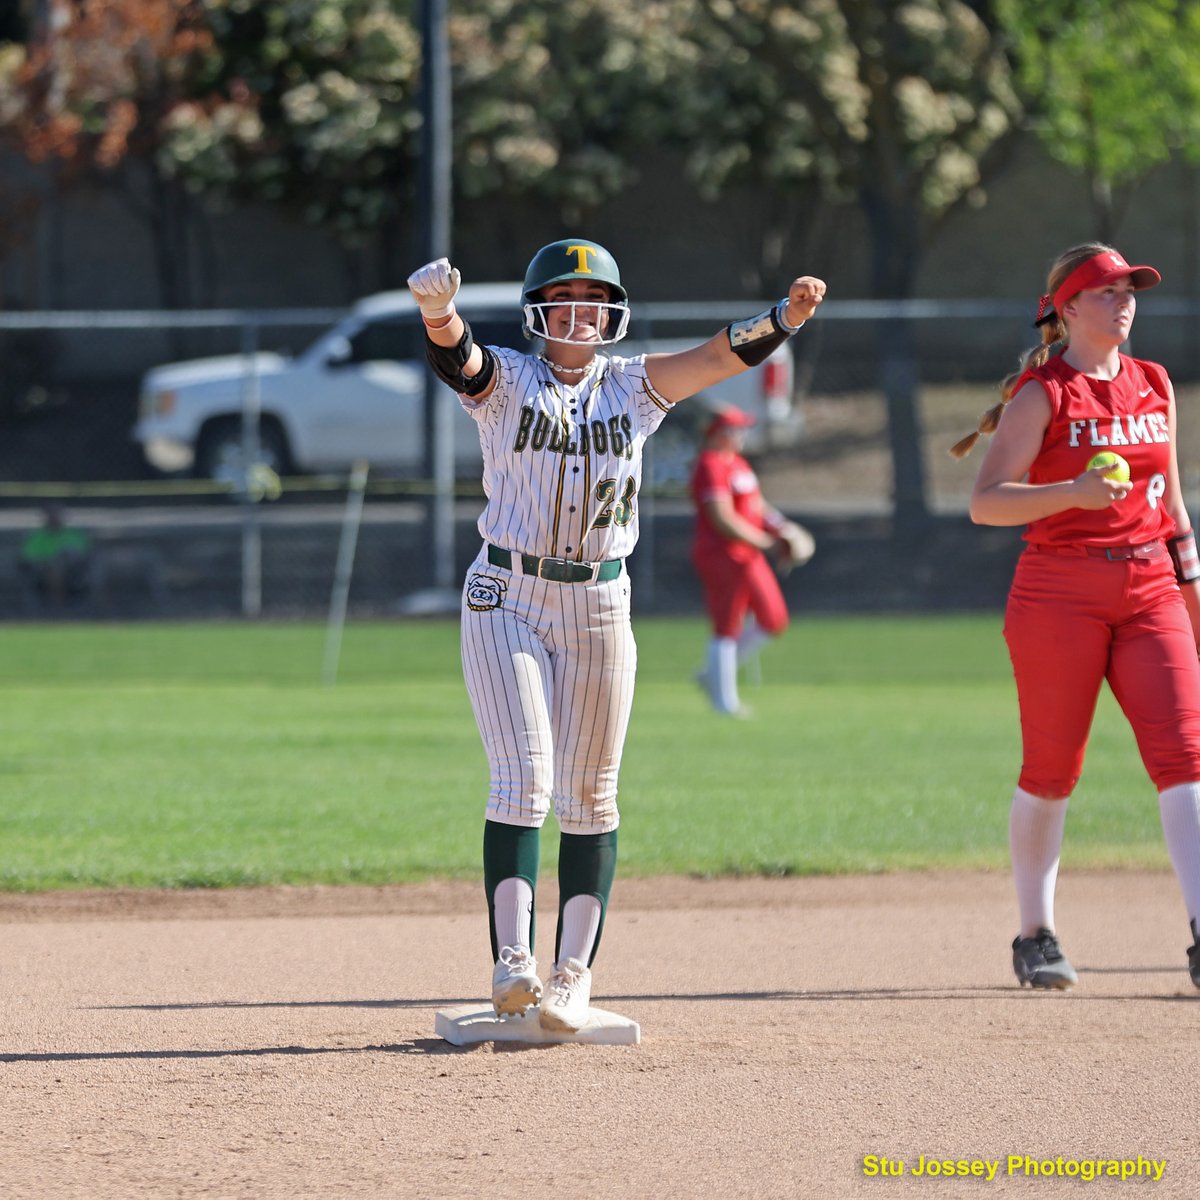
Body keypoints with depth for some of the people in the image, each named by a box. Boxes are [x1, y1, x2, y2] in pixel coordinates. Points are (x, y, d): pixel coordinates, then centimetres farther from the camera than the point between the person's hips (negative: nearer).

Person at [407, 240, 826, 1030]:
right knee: (524, 778, -14)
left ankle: (575, 974, 9)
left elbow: (723, 355, -7)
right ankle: (512, 960, -18)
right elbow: (457, 357, -23)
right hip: (507, 600, -3)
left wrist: (786, 317, -27)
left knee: (588, 797, 4)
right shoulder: (506, 380, -2)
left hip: (599, 605, 3)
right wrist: (438, 310, -47)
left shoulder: (633, 387, 5)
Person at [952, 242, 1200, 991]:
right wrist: (1074, 491, -26)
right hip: (1059, 592, -4)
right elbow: (987, 502, -12)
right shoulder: (1040, 395, -4)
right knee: (1051, 770, 2)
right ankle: (1036, 936, 18)